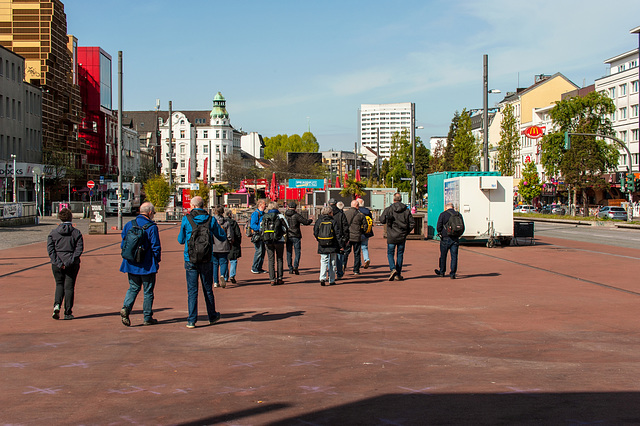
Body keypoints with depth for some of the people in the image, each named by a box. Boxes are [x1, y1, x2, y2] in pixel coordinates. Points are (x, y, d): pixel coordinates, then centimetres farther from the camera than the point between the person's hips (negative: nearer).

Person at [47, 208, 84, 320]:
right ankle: (68, 313, 7)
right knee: (69, 286, 6)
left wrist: (58, 263, -9)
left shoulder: (53, 233, 2)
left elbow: (50, 249, -6)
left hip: (57, 264, 1)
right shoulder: (76, 233, -1)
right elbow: (79, 248, -10)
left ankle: (57, 305, -7)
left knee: (59, 284, 17)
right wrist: (71, 261, -12)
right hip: (72, 264, -1)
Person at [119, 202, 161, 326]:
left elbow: (123, 244, 9)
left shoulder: (129, 225, 4)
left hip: (131, 264, 5)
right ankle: (147, 318, 12)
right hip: (147, 265, -4)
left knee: (133, 288, 15)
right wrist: (157, 260, 2)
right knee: (148, 291, 7)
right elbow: (156, 246, -12)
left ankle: (126, 307, -9)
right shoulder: (152, 227, -12)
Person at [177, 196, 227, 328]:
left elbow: (181, 240, 5)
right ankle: (212, 316, 27)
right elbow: (222, 237, 8)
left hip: (190, 260, -1)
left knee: (192, 291, 2)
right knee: (208, 289, 15)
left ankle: (191, 320, -1)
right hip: (207, 260, 1)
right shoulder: (211, 220, -2)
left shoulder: (186, 220, -5)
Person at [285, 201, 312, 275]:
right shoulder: (296, 215, -10)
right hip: (295, 236, -4)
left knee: (289, 252, 11)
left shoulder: (284, 215, 3)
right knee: (297, 252, 1)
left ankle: (290, 269, 12)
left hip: (287, 236, 4)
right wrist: (310, 220, 11)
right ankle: (295, 266, -16)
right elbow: (306, 222, -9)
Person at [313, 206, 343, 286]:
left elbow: (315, 233, 5)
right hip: (333, 246, -2)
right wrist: (340, 243, -4)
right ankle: (331, 280, 10)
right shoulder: (333, 221, -4)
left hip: (322, 246, 2)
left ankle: (322, 278, -15)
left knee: (323, 262, 5)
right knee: (332, 263, 8)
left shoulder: (318, 221, 3)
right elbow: (337, 233, -7)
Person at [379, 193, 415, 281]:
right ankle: (398, 275, 11)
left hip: (391, 236, -2)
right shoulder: (406, 210, 1)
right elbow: (412, 223, 1)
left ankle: (393, 268, -16)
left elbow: (382, 220, -7)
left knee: (390, 253, 9)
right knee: (400, 255, 10)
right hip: (402, 237, 2)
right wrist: (406, 232, 11)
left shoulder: (388, 209, -6)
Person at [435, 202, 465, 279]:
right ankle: (452, 274, 1)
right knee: (454, 256, 4)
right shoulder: (458, 214, 6)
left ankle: (442, 272, 24)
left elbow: (438, 227, -8)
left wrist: (441, 233, 10)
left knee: (443, 256, 12)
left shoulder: (443, 214, -4)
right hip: (455, 239, 2)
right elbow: (463, 228, 9)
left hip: (445, 238, -2)